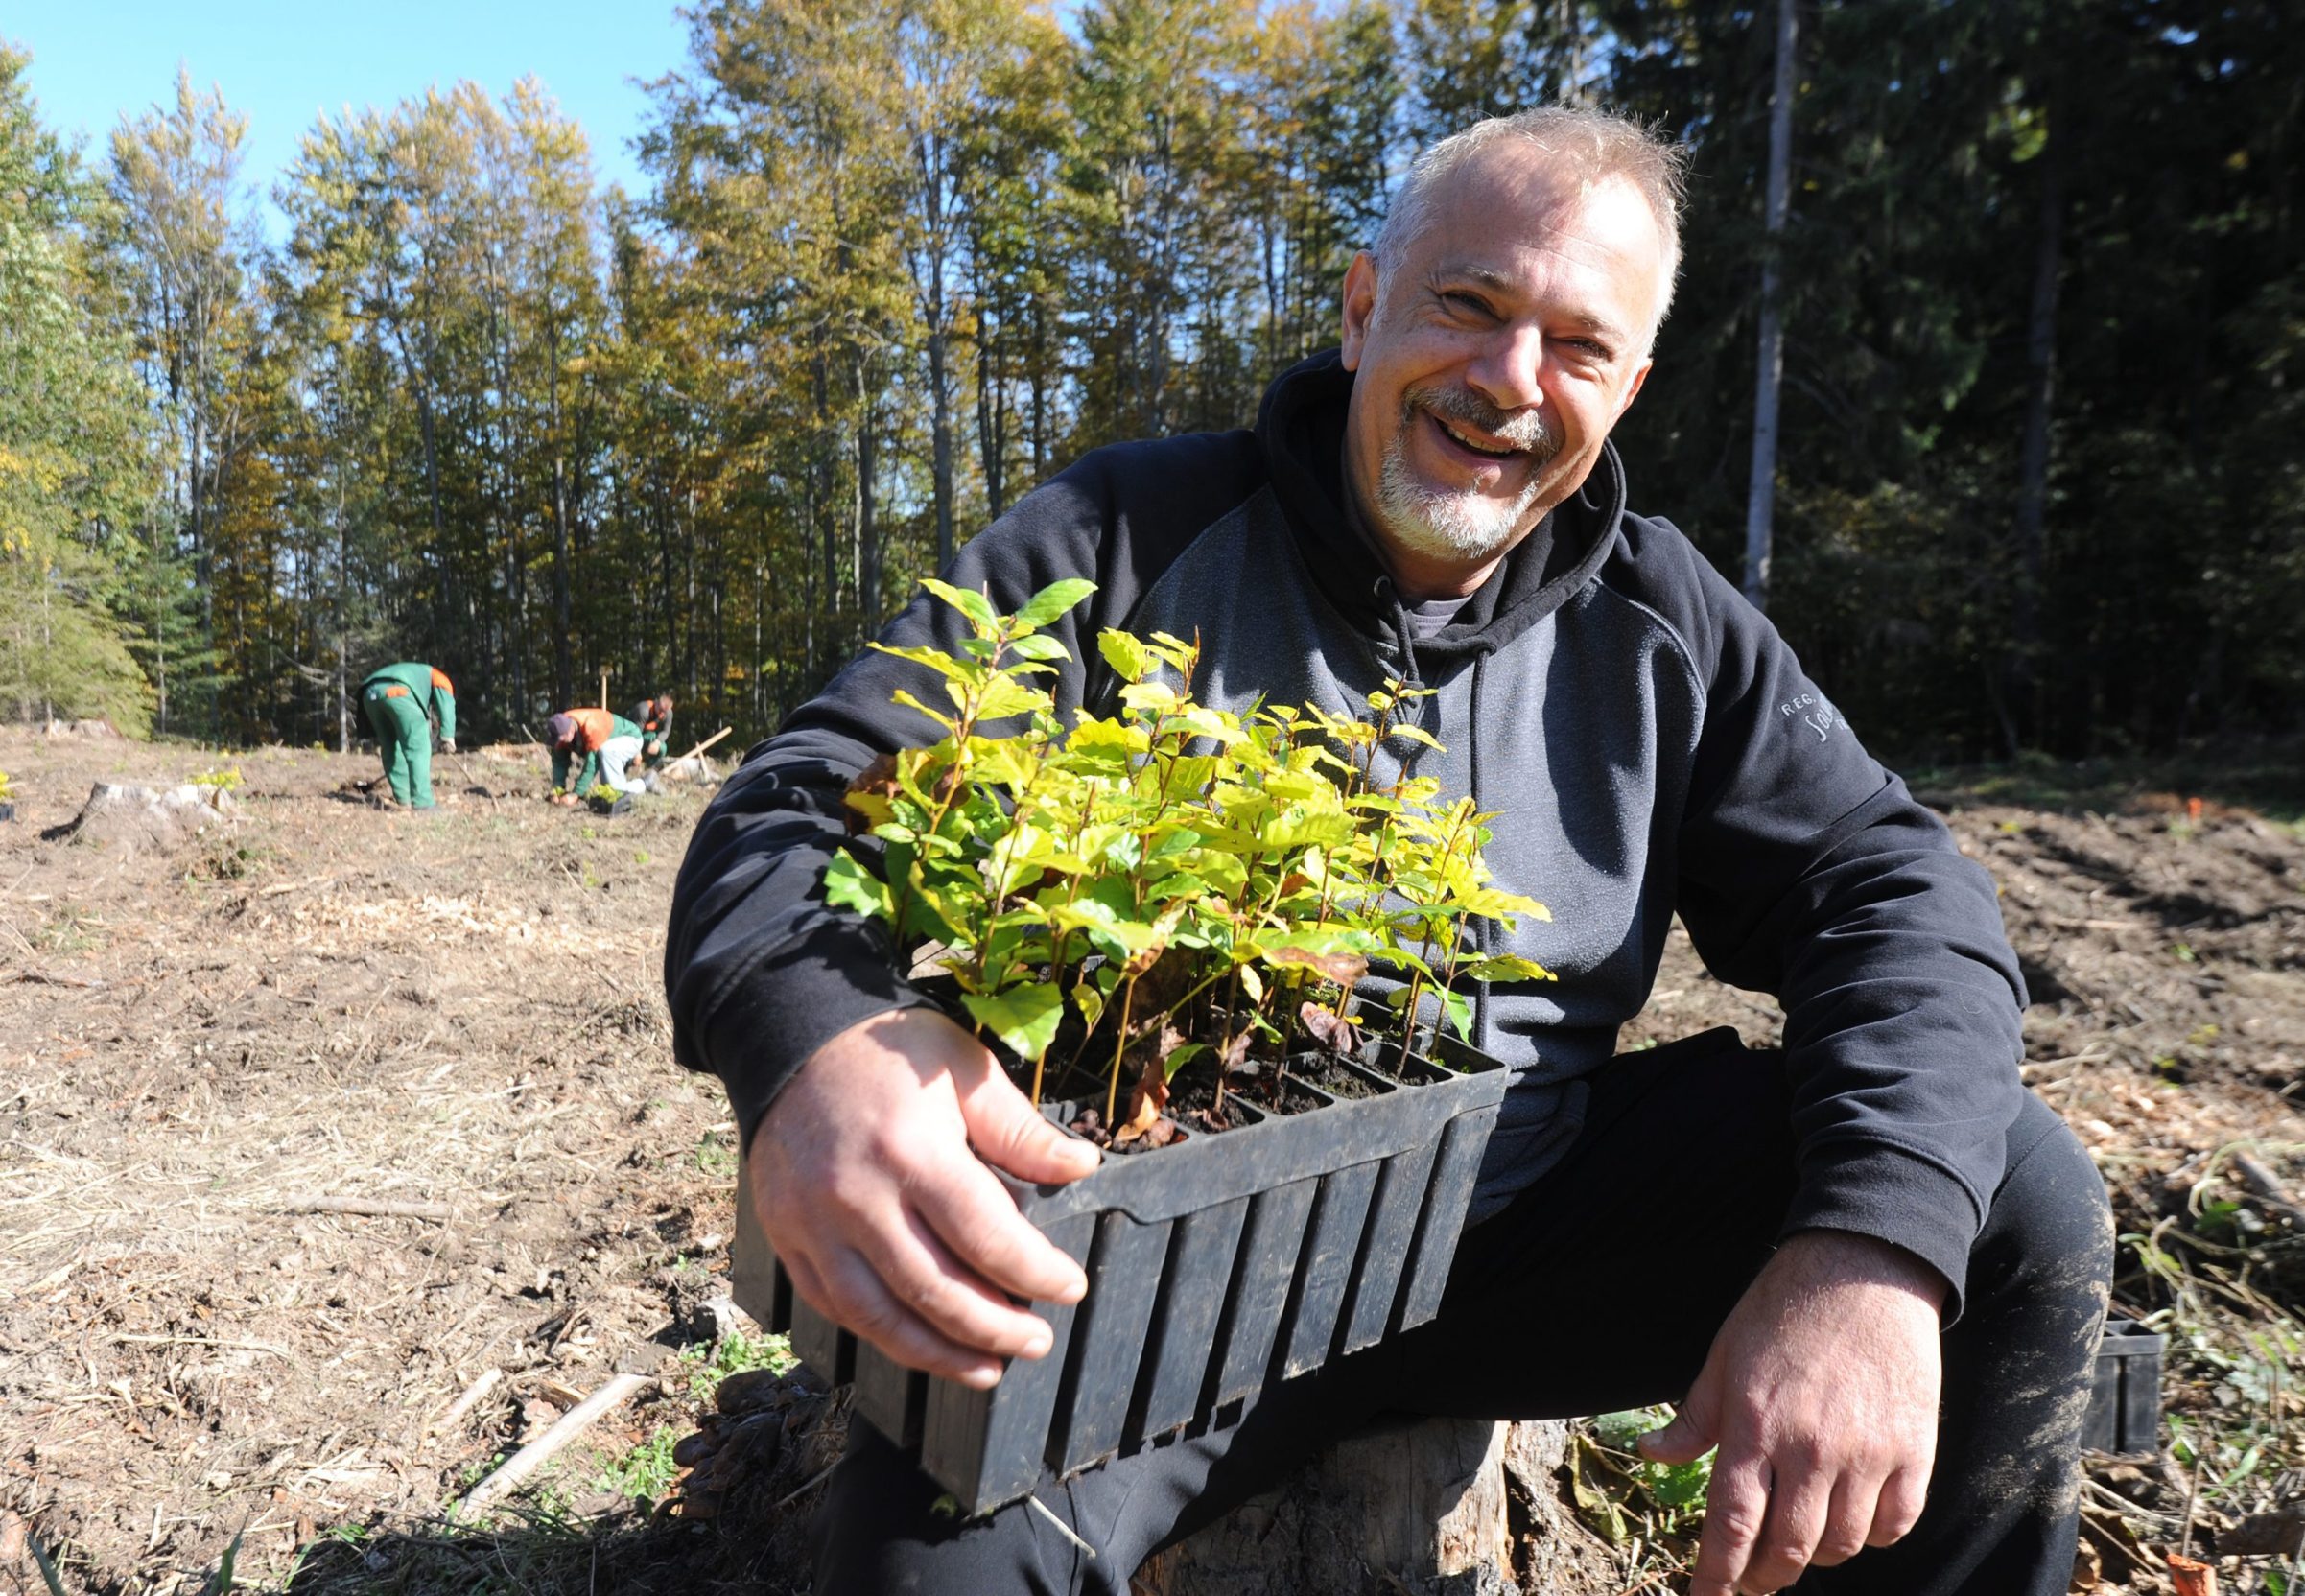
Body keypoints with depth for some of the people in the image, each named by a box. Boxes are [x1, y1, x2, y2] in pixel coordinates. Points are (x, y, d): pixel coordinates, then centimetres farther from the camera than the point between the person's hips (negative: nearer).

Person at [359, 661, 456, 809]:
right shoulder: (440, 679, 29)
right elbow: (445, 704, 6)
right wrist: (448, 736, -5)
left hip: (370, 693, 7)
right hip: (396, 691, -7)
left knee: (390, 747, 18)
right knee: (418, 748, -3)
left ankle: (403, 799, 18)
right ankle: (421, 803, -8)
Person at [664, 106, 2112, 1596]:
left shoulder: (1662, 620, 3)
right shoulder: (1131, 538, -8)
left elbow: (1892, 887, -3)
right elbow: (798, 811, -14)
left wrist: (1873, 1251, -24)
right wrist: (816, 1040, -40)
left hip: (1534, 1213, 4)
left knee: (2026, 1202, -11)